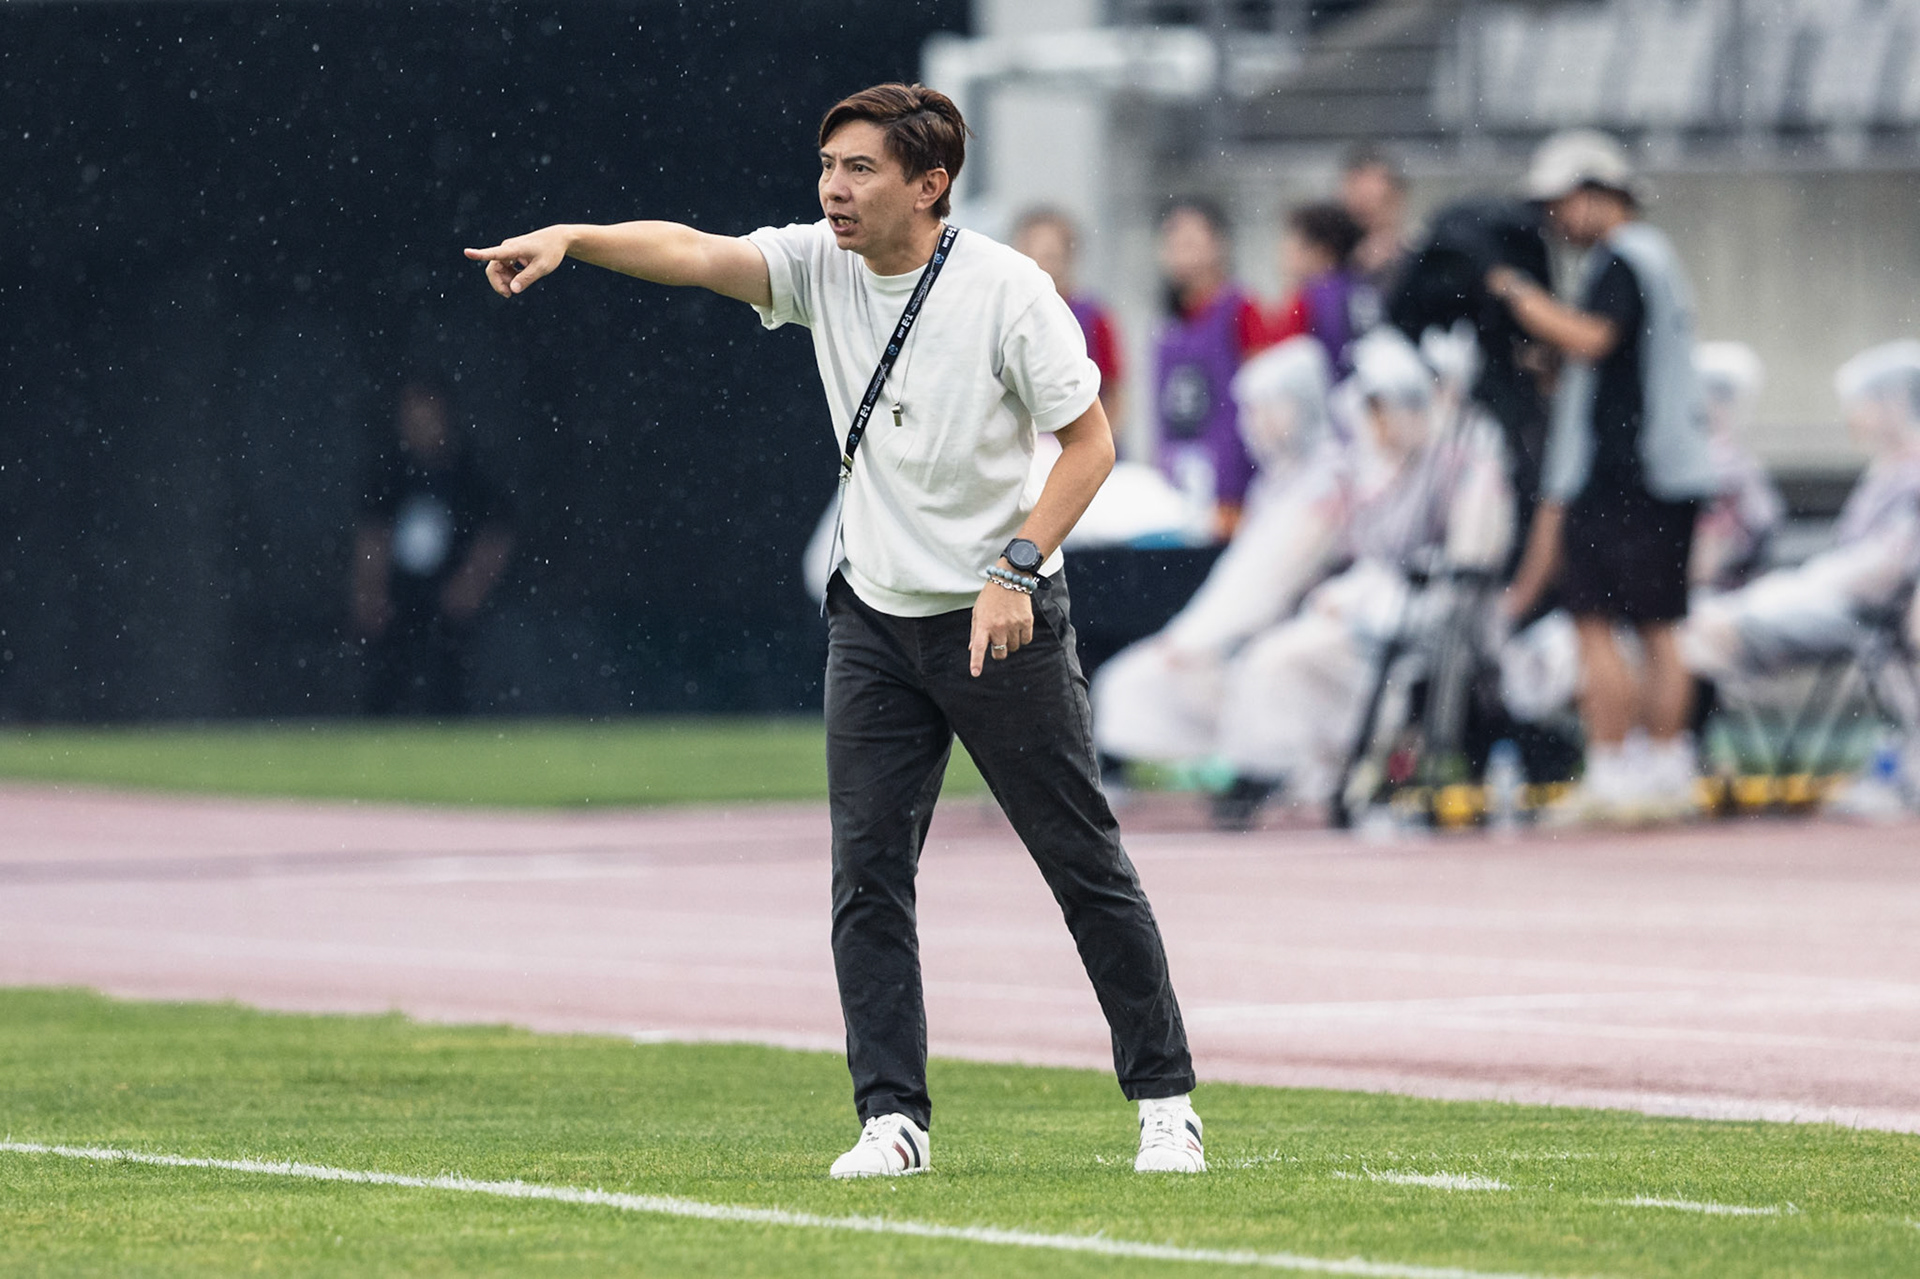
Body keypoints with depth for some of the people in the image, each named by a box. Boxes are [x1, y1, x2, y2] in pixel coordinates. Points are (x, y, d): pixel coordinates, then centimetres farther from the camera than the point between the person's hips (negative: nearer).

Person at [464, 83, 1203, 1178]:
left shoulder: (1006, 290, -15)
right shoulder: (823, 267, -2)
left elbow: (1091, 441, -12)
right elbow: (693, 253, -16)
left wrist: (1017, 569, -21)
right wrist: (569, 239, -32)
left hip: (1003, 621, -4)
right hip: (875, 618, 4)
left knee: (1085, 861, 2)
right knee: (868, 873, -3)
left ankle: (1165, 1100, 12)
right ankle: (894, 1118, 0)